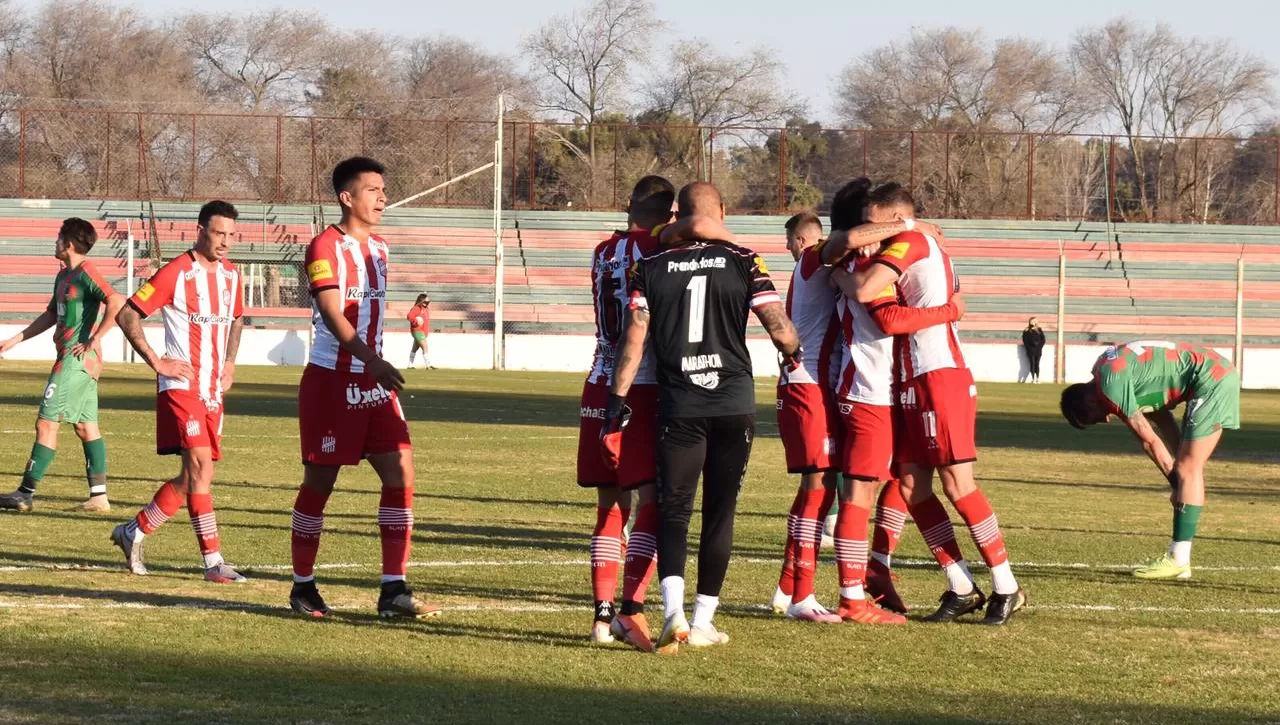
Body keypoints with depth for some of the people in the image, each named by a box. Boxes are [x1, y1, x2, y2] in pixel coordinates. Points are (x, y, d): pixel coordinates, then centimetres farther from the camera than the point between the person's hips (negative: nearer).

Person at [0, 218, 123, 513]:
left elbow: (117, 303, -26)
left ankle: (25, 494, -5)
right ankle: (99, 496, 11)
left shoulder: (85, 273, -14)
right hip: (84, 364, 10)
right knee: (86, 426, 9)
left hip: (76, 360, -10)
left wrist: (93, 340, -21)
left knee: (46, 423, -7)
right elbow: (51, 315, 26)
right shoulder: (64, 275, 15)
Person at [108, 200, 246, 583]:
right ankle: (213, 562, -16)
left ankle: (134, 531, 27)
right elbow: (126, 315, -10)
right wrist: (157, 362, -11)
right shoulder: (176, 273, -11)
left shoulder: (231, 275, 10)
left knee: (193, 477, 9)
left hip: (214, 390, 7)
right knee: (201, 468, -16)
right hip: (182, 386, -7)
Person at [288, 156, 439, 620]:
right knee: (319, 482, 1)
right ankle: (303, 586, 14)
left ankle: (394, 591, -2)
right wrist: (372, 360, -33)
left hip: (374, 383, 7)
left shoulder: (378, 249, 14)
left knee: (400, 473, -3)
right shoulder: (326, 247, -11)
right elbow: (332, 313, -22)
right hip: (331, 381, -7)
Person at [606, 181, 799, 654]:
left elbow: (634, 340, -3)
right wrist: (793, 353, 17)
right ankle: (703, 622, 9)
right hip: (734, 403, 0)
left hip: (678, 405, 0)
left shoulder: (651, 268, 2)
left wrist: (617, 402, 1)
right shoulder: (743, 263, -1)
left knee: (674, 511, 4)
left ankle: (674, 611, -18)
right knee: (719, 513, 9)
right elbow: (780, 331, -5)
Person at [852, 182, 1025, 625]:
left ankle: (1006, 588, -3)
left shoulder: (909, 242, -9)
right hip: (914, 384, 10)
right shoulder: (931, 249, 21)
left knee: (957, 484, -8)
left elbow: (865, 291, -20)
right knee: (913, 488, 6)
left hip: (938, 380, -10)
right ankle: (961, 590, 9)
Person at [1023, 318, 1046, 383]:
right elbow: (1025, 341, 0)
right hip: (1031, 350, -2)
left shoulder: (1039, 331, 12)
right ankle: (1033, 379, -5)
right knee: (1032, 364, -6)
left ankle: (1037, 379, 2)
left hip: (1038, 350, 2)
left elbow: (1043, 340, 11)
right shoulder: (1026, 331, 4)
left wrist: (1040, 347, -3)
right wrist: (1029, 348, -11)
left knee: (1037, 364, 1)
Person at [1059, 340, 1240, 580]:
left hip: (1213, 381, -10)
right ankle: (1178, 558, 11)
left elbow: (1149, 440, -10)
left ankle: (1178, 560, -10)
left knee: (1188, 470, -10)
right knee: (1187, 470, 10)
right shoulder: (1107, 367, 12)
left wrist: (1175, 481, 2)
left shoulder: (1111, 386, -17)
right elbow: (1161, 416, 14)